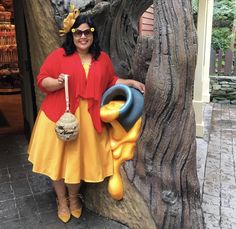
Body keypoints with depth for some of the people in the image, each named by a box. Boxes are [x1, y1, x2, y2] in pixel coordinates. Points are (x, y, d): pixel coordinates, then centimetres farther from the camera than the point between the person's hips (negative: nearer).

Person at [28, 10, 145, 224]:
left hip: (87, 119, 2)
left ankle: (74, 197, 37)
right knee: (58, 158, 9)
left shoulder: (103, 58, 9)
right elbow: (42, 80, -3)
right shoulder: (59, 55, -3)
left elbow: (111, 81, 20)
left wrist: (131, 83, 10)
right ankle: (62, 201, 32)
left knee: (78, 159, 11)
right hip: (59, 116, -2)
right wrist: (58, 83, -22)